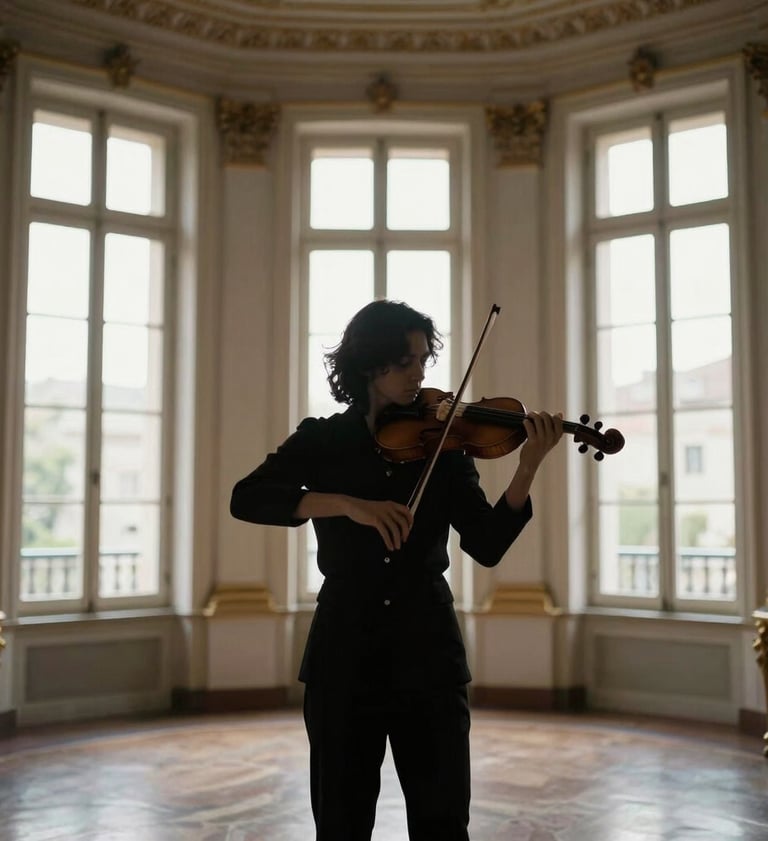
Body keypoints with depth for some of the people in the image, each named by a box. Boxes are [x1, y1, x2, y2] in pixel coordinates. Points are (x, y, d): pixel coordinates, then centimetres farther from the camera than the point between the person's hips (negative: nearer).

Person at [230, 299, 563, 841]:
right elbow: (246, 499, -13)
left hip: (428, 652, 1)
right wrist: (346, 503, -26)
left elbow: (487, 547, -5)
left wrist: (528, 470, -20)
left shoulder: (444, 444, 3)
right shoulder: (323, 439, 2)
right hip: (344, 652, 0)